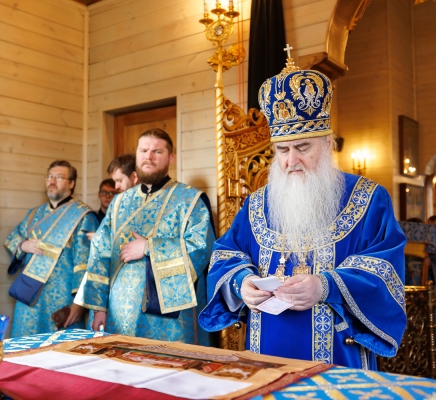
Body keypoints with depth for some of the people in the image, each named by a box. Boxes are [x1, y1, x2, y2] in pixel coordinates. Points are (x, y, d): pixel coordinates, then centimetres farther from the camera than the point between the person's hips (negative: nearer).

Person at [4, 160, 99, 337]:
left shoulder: (82, 216, -7)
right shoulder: (35, 214, 15)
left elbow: (85, 262, -13)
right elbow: (11, 238, 21)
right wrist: (23, 245, -4)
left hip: (61, 299, -6)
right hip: (29, 295, 6)